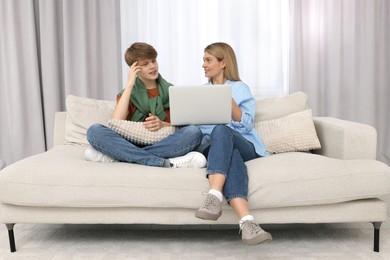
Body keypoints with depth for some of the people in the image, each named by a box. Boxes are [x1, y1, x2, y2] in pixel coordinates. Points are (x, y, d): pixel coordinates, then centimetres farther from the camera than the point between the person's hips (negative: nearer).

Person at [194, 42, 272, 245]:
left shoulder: (240, 88, 15)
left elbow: (245, 124, 0)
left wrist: (229, 100, -13)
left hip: (244, 146, -1)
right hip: (213, 147, 1)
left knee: (221, 130, -37)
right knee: (231, 156, -38)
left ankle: (214, 197, -52)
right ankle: (247, 221, -54)